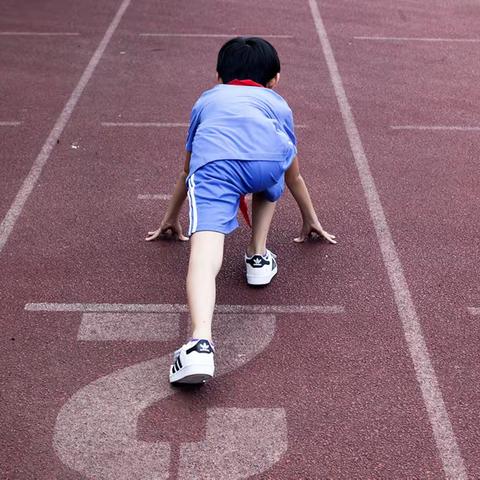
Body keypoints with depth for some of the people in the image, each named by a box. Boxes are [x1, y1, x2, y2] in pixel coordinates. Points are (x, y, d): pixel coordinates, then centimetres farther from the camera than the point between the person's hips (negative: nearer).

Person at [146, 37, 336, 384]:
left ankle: (201, 342, -37)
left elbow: (188, 172, 54)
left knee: (205, 249, -15)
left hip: (214, 161, -1)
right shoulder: (279, 104, 43)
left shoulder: (206, 100, 44)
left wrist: (171, 219, 67)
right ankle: (258, 257, 30)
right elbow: (294, 177, 53)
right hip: (270, 160, 1)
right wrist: (311, 220, 68)